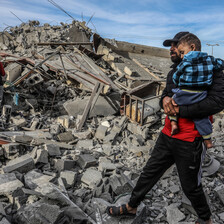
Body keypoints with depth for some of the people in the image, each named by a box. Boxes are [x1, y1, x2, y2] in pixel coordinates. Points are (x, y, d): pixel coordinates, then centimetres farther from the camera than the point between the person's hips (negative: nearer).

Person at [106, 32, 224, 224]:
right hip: (167, 136, 7)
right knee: (149, 173, 18)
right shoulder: (173, 72, 11)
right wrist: (165, 100, -10)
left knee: (190, 186, 13)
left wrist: (179, 110, -21)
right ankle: (131, 206, 40)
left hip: (189, 143, -7)